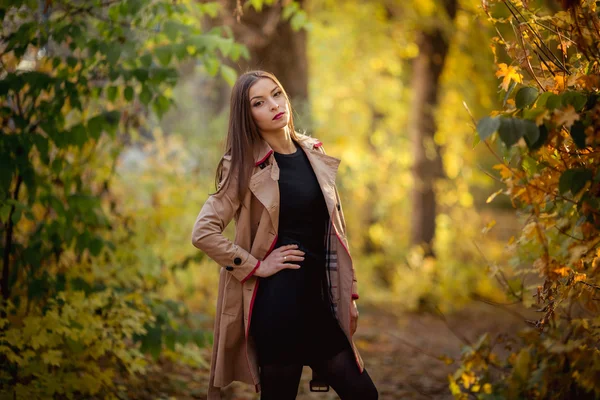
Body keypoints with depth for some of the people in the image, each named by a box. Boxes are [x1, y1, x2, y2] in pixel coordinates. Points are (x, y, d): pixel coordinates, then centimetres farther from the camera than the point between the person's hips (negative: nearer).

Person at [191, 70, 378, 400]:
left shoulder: (313, 154, 10)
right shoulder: (247, 166, -7)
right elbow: (203, 232, -14)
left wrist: (348, 292, 12)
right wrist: (256, 266, -11)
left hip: (318, 298, 6)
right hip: (279, 300, -6)